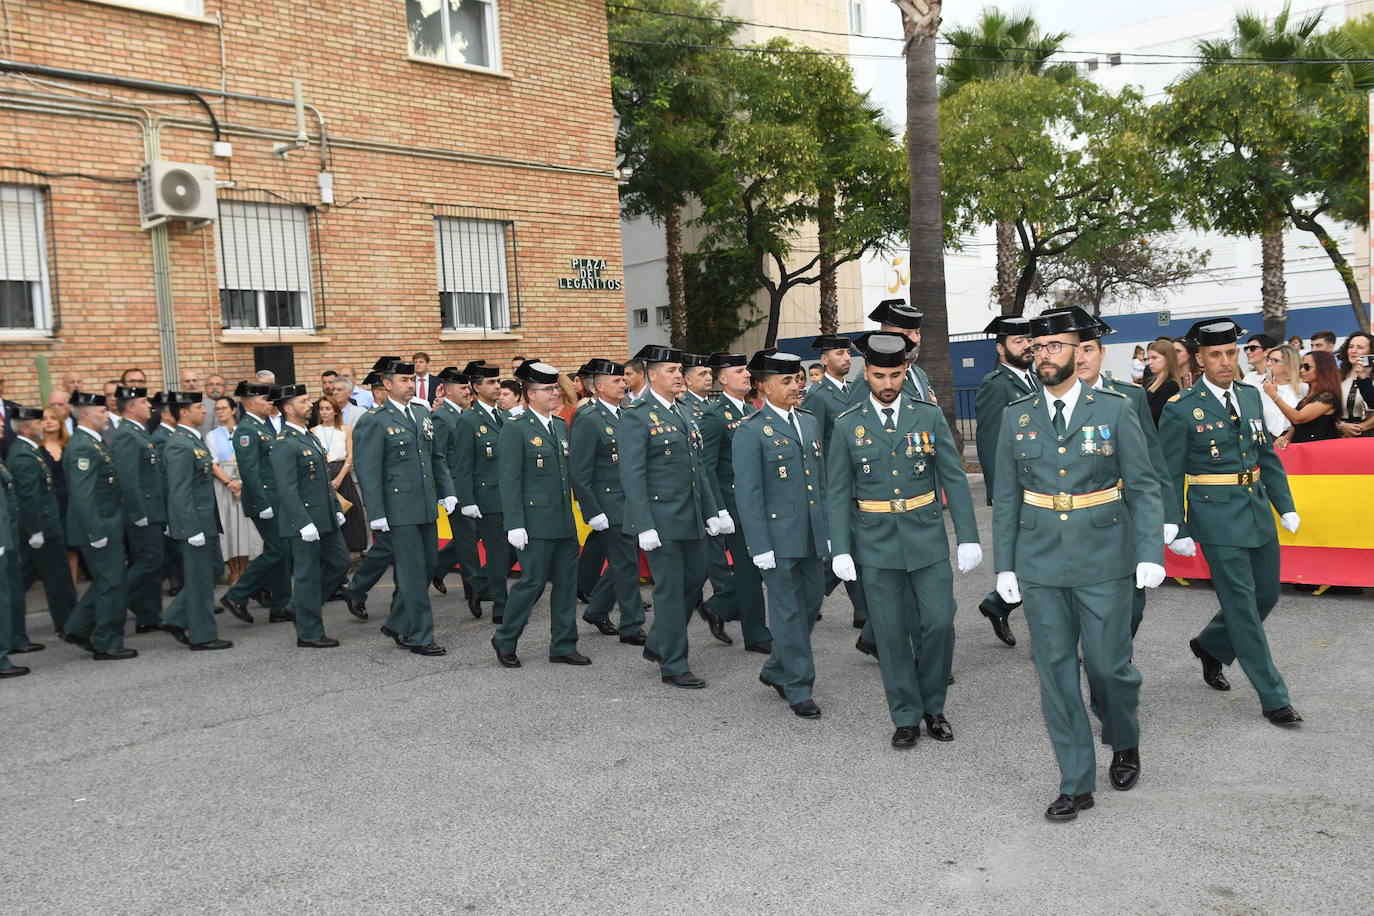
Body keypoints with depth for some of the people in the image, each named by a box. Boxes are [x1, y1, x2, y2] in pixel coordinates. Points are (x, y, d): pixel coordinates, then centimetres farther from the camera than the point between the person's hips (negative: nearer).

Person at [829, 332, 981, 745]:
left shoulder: (929, 416, 1)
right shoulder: (848, 425, 0)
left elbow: (954, 479, 1)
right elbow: (837, 493, 1)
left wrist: (968, 537, -4)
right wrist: (840, 550, -4)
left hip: (927, 539, 0)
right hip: (877, 544, 0)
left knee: (939, 623, -1)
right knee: (891, 633, 5)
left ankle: (933, 706, 21)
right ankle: (906, 717, 20)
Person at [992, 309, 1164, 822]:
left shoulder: (1114, 410, -1)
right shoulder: (1016, 417, 5)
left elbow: (1144, 487, -1)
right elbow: (1006, 498, 8)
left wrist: (1151, 553, -11)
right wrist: (1004, 565, 5)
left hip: (1104, 562, -2)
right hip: (1040, 566, 2)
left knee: (1108, 665, 4)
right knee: (1056, 672, 5)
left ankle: (1124, 744, 36)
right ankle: (1076, 783, 17)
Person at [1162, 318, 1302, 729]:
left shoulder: (1251, 396, 8)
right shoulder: (1181, 409, -10)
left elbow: (1267, 455, 15)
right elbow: (1169, 476, -8)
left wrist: (1285, 505, 10)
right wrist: (1177, 531, -10)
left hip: (1258, 511, 7)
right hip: (1217, 516, -6)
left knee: (1266, 594, 14)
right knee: (1243, 605, -2)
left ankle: (1210, 646, 38)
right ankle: (1273, 698, 8)